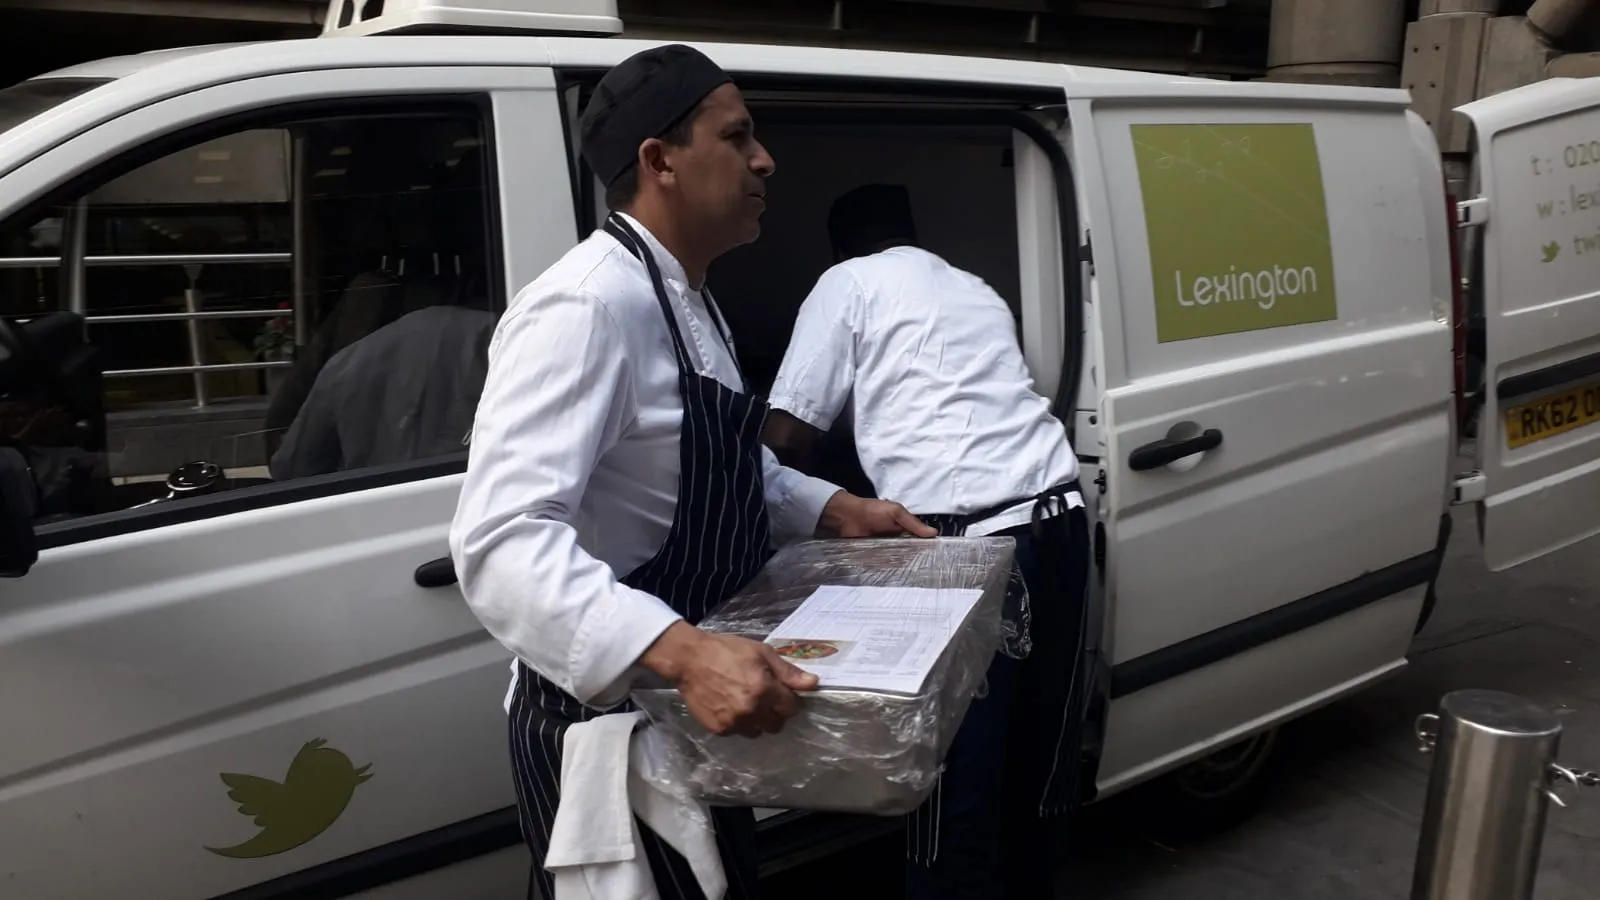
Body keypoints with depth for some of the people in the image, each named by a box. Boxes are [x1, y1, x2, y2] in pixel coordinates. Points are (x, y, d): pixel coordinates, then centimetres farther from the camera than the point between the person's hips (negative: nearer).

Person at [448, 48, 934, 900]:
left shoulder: (684, 299, 8)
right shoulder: (588, 307, -25)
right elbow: (502, 540, -36)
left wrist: (832, 510, 9)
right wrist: (683, 651, -47)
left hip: (684, 711, 10)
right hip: (604, 716, -10)